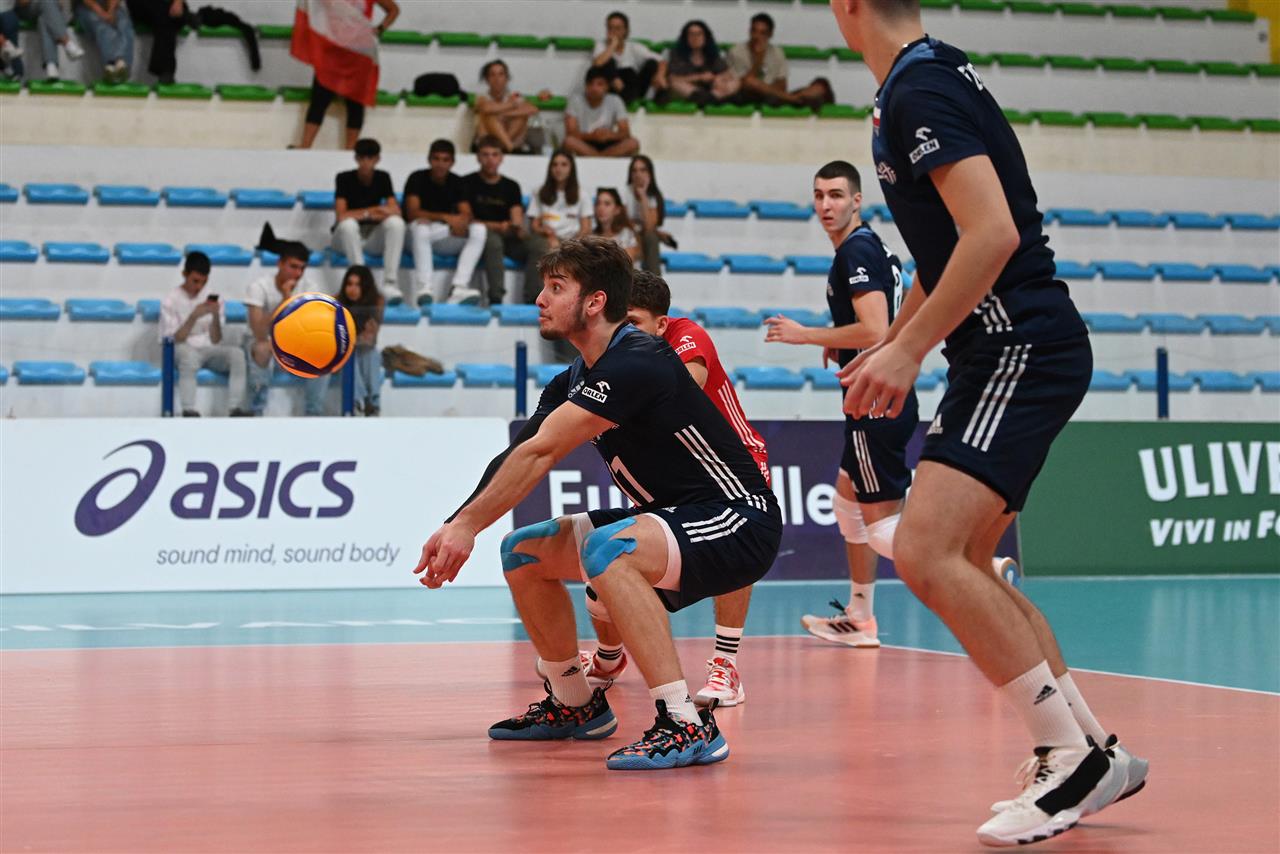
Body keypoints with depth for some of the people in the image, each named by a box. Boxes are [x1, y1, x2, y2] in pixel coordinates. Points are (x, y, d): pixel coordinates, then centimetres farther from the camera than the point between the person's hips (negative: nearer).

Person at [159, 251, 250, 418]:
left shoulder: (212, 297, 5)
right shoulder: (171, 300, -5)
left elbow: (215, 340, 0)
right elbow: (175, 339, -11)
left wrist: (216, 316, -18)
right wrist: (194, 316, -23)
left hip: (209, 349, 3)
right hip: (185, 350, -3)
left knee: (237, 353, -27)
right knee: (188, 355, -40)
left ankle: (235, 409, -35)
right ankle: (188, 411, -42)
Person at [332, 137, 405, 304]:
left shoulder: (382, 178, 2)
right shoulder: (345, 178, -9)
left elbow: (396, 211, -8)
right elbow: (341, 216, -19)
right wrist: (369, 212, -18)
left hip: (373, 237, 3)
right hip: (347, 236, -3)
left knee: (396, 222, -26)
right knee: (349, 224, -37)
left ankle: (390, 282, -34)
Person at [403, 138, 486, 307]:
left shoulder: (456, 182, 6)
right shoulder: (417, 179, -5)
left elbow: (467, 214, -2)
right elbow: (412, 213, -16)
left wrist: (461, 222, -28)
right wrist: (446, 218, -24)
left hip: (447, 240, 4)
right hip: (419, 236, -4)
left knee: (479, 229, -20)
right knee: (421, 225, -38)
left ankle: (458, 287, -36)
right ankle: (424, 288, -47)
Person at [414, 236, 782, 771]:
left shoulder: (636, 364, -22)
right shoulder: (575, 381, 9)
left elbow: (539, 454, -26)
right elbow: (516, 458, 2)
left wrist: (468, 524, -27)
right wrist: (455, 529, -11)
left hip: (738, 525, -10)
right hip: (669, 521, 10)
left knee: (606, 548, -36)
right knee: (524, 552, 11)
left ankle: (688, 726, -37)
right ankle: (575, 705, 27)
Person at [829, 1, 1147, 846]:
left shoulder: (921, 91, -15)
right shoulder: (927, 80, 17)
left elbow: (993, 233, -26)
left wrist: (909, 352, -22)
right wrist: (890, 344, 29)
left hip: (1023, 347, -11)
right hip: (1000, 352, 11)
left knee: (925, 552, -20)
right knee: (960, 567, 14)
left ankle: (1074, 754, -15)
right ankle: (1095, 753, 18)